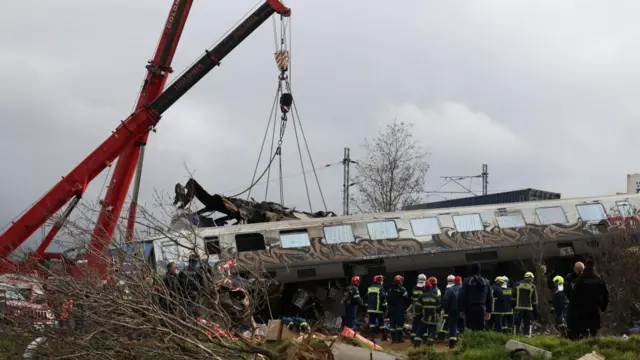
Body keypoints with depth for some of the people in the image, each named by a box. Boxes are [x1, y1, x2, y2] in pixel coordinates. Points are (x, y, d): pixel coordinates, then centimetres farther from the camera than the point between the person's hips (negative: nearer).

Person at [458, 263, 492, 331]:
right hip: (481, 309, 3)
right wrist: (489, 311, 18)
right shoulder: (486, 282, 9)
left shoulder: (467, 281, -4)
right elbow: (489, 298, 13)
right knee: (480, 328, 7)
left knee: (471, 328, -4)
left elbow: (461, 296, -6)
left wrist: (461, 309, 0)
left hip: (470, 308, -3)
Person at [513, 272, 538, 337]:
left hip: (519, 307, 1)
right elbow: (535, 300, 2)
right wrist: (535, 309, 9)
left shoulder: (517, 284, 4)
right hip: (528, 308, 0)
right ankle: (526, 336, 1)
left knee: (517, 323, 3)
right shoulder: (532, 286, 1)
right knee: (527, 324, 4)